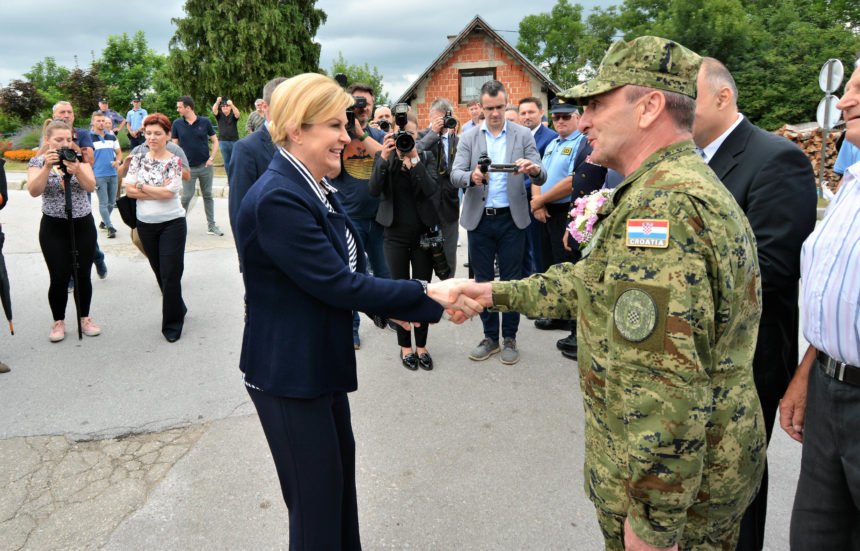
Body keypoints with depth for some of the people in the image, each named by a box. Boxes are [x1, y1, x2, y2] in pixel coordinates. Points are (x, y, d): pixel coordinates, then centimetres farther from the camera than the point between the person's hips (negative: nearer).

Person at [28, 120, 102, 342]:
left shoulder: (79, 158, 2)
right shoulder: (38, 161, -2)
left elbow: (91, 186, -13)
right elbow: (34, 191, -18)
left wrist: (76, 170, -31)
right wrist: (47, 167, -30)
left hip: (83, 225, 2)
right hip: (53, 228, -1)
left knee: (83, 275, 5)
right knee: (59, 278, -2)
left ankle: (84, 318, 22)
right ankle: (58, 322, 17)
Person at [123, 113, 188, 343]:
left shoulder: (174, 161, -6)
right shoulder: (138, 159, 4)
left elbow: (169, 191, -17)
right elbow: (129, 190, -6)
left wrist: (141, 186, -8)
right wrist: (158, 191, -14)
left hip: (172, 223, -4)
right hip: (146, 224, 5)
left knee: (171, 274, -2)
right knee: (159, 272, 15)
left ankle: (172, 323, 11)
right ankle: (178, 310, 34)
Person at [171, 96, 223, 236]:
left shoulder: (205, 122, -3)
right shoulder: (177, 124, 0)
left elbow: (215, 141, 4)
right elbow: (174, 144, 5)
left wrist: (211, 158, -6)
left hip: (205, 166, 0)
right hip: (188, 167, 0)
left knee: (208, 195, 8)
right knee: (187, 196, 1)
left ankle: (211, 226, 14)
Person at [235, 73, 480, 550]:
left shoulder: (317, 189, 6)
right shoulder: (276, 199, -24)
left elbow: (345, 273, 8)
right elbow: (337, 284, -26)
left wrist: (403, 304, -4)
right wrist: (427, 295, -22)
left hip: (321, 361, 9)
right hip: (288, 372, -9)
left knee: (340, 467, 24)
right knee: (316, 493, 8)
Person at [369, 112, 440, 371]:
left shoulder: (426, 158, 1)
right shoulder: (383, 157, 1)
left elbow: (433, 190, -15)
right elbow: (374, 190, -15)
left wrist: (414, 159, -22)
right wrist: (385, 158, -25)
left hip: (423, 233, 0)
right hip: (395, 234, 0)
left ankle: (421, 345, 17)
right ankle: (405, 346, 18)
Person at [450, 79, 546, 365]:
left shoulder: (523, 135, 0)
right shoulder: (468, 138, 3)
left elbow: (540, 178, -6)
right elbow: (455, 175, -7)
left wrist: (534, 169, -30)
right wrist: (472, 176, -30)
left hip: (511, 218, -1)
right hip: (479, 219, 2)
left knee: (511, 280, 6)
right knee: (483, 280, 10)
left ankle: (510, 338, 20)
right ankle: (490, 336, 23)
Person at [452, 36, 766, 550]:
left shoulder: (662, 204, -27)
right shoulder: (690, 185, 9)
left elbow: (666, 383, -32)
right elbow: (597, 282, 14)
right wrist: (500, 293, 12)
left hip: (668, 482, -10)